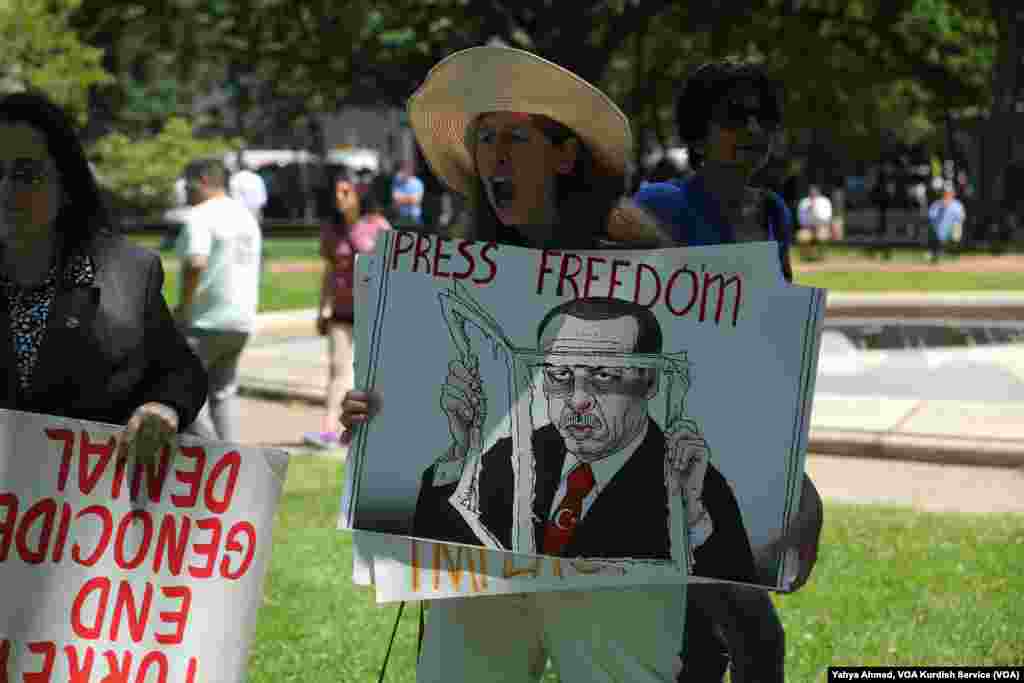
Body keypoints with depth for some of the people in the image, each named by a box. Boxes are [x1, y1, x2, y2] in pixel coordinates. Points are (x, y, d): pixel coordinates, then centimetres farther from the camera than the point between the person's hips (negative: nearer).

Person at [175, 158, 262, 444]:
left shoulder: (201, 216, -12)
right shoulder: (246, 216, 17)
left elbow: (196, 263, -26)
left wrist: (184, 305, -16)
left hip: (206, 320, -9)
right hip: (241, 320, 9)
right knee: (223, 392, 15)